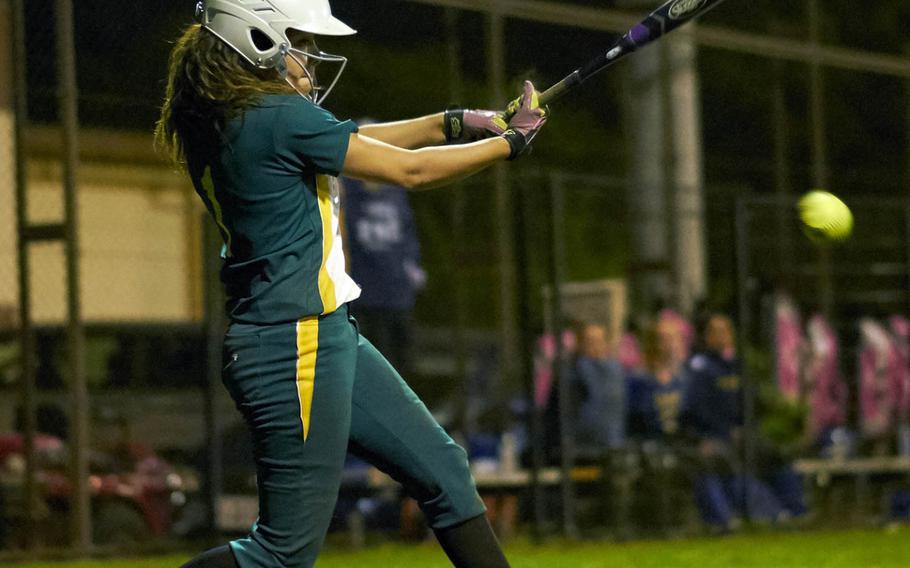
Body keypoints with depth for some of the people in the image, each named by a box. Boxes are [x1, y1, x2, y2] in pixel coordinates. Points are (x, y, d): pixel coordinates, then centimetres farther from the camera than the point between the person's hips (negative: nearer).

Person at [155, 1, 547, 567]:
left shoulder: (222, 118, 9)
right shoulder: (279, 117, -18)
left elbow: (359, 140, 17)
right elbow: (411, 171, -12)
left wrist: (457, 122, 5)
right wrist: (513, 140, 1)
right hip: (295, 346, -11)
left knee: (443, 470, 15)